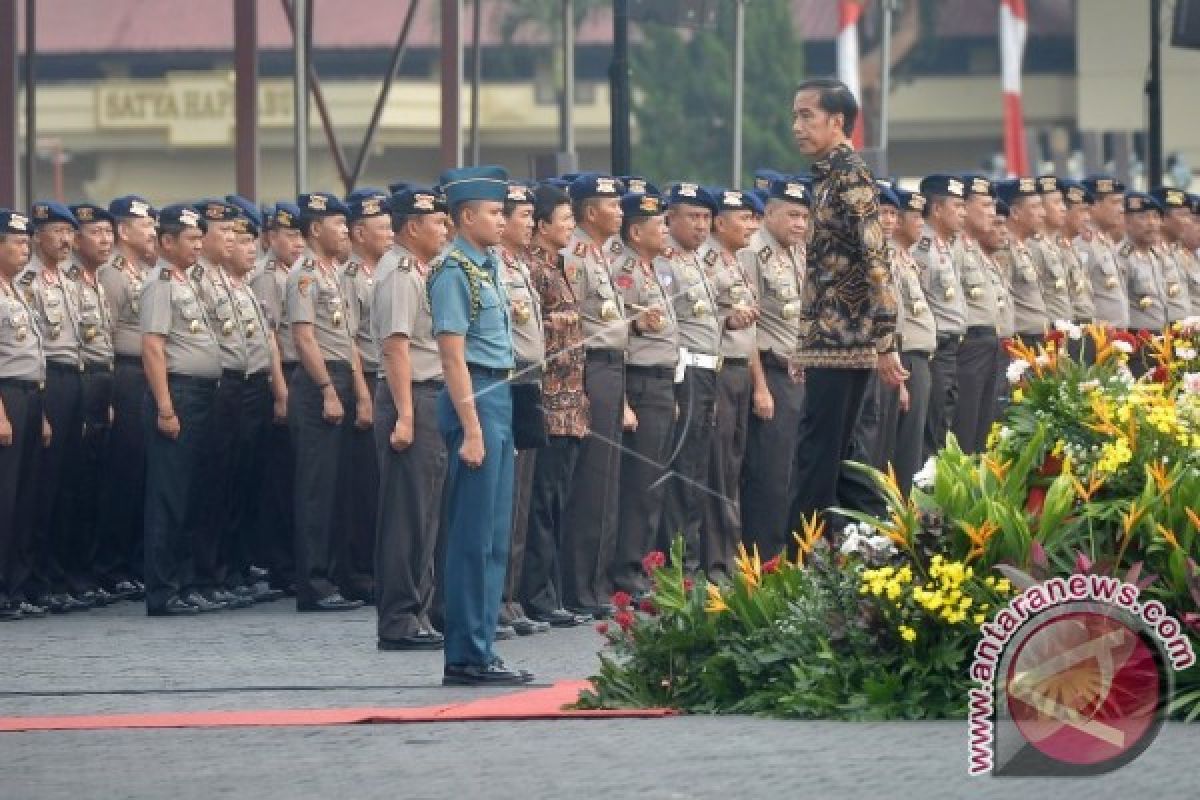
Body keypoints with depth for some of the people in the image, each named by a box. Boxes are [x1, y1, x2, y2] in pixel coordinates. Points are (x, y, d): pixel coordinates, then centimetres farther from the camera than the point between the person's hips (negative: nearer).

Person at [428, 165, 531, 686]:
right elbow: (453, 356, -18)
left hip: (497, 395, 10)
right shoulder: (454, 274, -13)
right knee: (475, 538, -6)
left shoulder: (486, 266, 15)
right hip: (475, 401, -10)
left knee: (494, 539, 11)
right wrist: (471, 430, -21)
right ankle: (467, 657, -2)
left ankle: (478, 651, 16)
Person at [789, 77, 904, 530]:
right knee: (830, 459, 11)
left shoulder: (849, 176, -12)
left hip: (841, 344, -9)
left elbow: (877, 264, -19)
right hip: (829, 342, 9)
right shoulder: (828, 175, 16)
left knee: (818, 461, -9)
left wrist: (885, 343, -22)